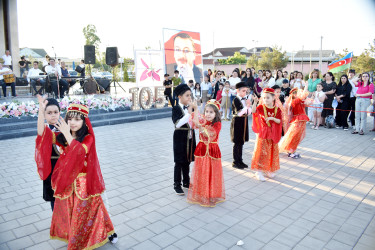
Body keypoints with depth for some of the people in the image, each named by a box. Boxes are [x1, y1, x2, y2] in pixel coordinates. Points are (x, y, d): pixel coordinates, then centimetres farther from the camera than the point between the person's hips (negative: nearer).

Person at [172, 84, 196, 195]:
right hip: (180, 138, -5)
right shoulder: (176, 108, -11)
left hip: (190, 137, 6)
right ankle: (177, 184, 15)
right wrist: (189, 112, -28)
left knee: (187, 160, 16)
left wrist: (195, 109, -10)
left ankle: (186, 181, 32)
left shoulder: (190, 107, 4)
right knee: (179, 162, 3)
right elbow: (178, 123, -26)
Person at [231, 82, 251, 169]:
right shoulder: (236, 100, -12)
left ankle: (240, 160, 23)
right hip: (237, 122, -7)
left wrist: (248, 106, -6)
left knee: (241, 142, 13)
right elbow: (239, 113, -20)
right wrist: (247, 105, -21)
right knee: (237, 143, -1)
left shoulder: (245, 100, 10)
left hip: (244, 122, 7)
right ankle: (235, 162, 9)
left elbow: (249, 113, 10)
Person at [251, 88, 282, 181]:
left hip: (273, 134, 4)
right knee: (261, 152, -4)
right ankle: (258, 172, 4)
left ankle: (268, 170, 29)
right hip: (262, 133, -3)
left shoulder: (277, 109, -1)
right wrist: (255, 102, -45)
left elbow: (279, 121, -6)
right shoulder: (261, 107, -8)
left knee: (272, 152, 12)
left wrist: (272, 118, -24)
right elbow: (254, 111, -28)